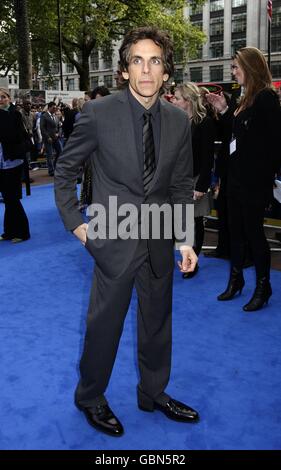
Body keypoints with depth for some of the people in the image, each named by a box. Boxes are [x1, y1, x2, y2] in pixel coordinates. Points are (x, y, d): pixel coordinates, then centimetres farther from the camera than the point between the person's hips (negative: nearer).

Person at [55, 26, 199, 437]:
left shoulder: (178, 121, 1)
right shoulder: (99, 113, -10)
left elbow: (182, 185, 7)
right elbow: (65, 169, 1)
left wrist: (185, 239, 2)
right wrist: (74, 222, -2)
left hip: (159, 239, 4)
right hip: (115, 237, -4)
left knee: (158, 322, 16)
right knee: (105, 322, 8)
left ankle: (154, 393, 39)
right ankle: (90, 398, 33)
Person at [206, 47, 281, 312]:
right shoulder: (246, 99, 13)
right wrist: (223, 111, 9)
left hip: (254, 180, -9)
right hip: (236, 176, 9)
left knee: (252, 230, 0)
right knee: (235, 228, 14)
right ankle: (236, 278, 29)